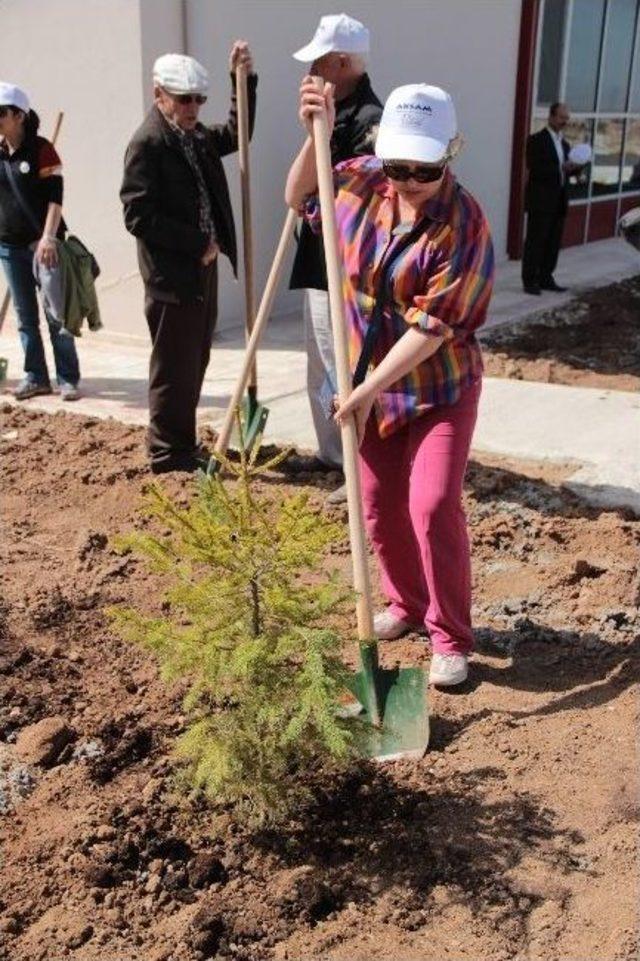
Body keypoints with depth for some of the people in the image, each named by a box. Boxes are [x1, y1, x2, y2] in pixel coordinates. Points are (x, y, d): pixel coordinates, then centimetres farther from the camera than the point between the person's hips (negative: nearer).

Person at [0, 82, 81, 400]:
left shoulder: (41, 150, -7)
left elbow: (55, 196, -13)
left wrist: (48, 237, -22)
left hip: (42, 243, -6)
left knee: (56, 314, -1)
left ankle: (68, 379, 6)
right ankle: (35, 377, 17)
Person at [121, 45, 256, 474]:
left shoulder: (197, 136, 12)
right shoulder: (147, 143, -13)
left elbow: (236, 134, 24)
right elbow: (139, 216, -19)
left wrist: (243, 79, 11)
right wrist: (199, 243, -17)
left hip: (201, 266, 9)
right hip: (172, 273, -9)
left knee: (194, 363, 14)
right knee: (174, 367, -1)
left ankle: (183, 445, 25)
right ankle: (168, 453, 10)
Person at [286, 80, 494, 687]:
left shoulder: (463, 226, -21)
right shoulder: (363, 182, -4)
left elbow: (432, 327, -25)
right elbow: (300, 198, 11)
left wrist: (370, 389, -28)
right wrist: (315, 134, -6)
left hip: (439, 386, -5)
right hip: (369, 381, 6)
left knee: (433, 507, -11)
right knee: (379, 506, 12)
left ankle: (450, 640, 5)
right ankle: (406, 603, 35)